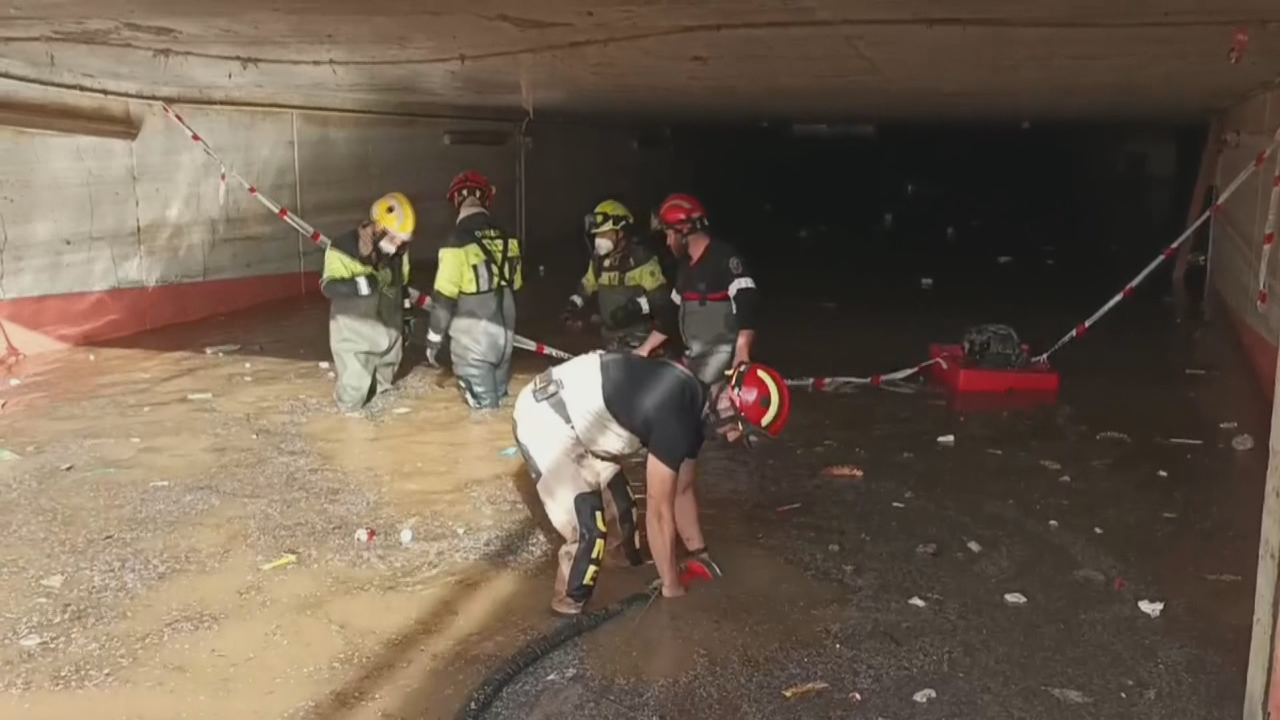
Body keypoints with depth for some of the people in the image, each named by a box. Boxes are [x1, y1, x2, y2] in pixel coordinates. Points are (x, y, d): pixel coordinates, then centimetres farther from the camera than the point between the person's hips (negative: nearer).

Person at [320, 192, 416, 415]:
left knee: (383, 384, 21)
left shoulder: (399, 251, -2)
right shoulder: (345, 248, -22)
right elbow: (329, 287, -27)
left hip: (389, 332, 6)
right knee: (353, 394, 2)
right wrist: (360, 285, -45)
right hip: (354, 335, -5)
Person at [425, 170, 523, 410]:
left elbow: (444, 298, -14)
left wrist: (434, 339, -4)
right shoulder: (507, 239, 1)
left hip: (472, 339, -6)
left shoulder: (457, 243, -17)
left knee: (484, 409, 2)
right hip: (503, 333, 6)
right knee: (500, 403, 20)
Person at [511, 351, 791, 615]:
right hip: (546, 419, -10)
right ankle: (570, 613, 9)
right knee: (589, 530, -12)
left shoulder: (694, 403, 2)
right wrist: (672, 587, -8)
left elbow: (683, 491, 16)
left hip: (574, 419, 10)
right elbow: (659, 511, -19)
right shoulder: (676, 419, -28)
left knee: (619, 509, 19)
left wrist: (700, 553, 23)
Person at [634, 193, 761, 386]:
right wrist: (645, 348, 22)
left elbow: (747, 303, -24)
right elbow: (673, 312, 24)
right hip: (693, 355, 9)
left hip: (721, 353, -9)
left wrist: (741, 351, -35)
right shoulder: (685, 266, 16)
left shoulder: (724, 258, -12)